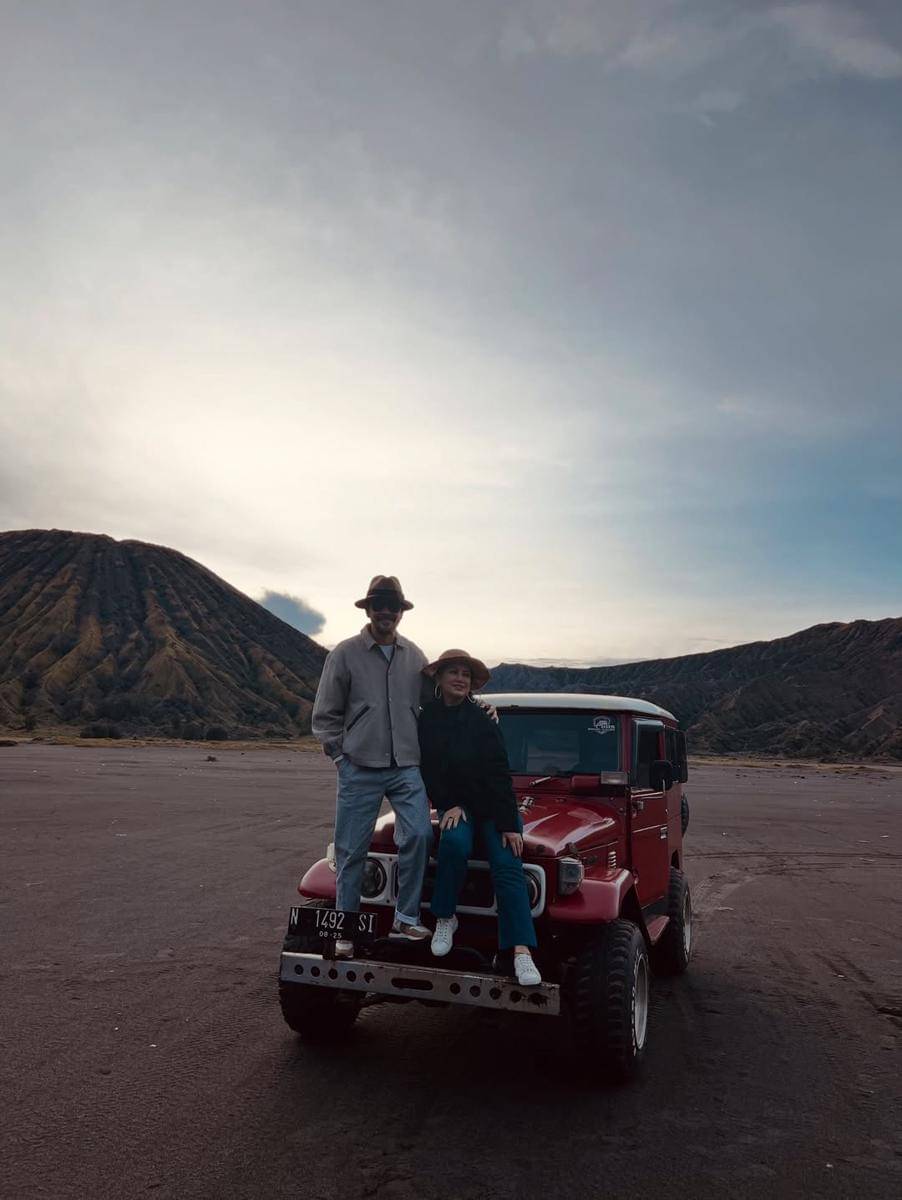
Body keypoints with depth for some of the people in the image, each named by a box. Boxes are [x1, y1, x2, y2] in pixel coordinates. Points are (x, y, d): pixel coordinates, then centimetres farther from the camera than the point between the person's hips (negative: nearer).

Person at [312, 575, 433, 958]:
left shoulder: (415, 656, 8)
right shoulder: (346, 653, -1)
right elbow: (325, 714, 2)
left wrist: (423, 752, 8)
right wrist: (340, 755, -2)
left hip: (406, 767, 2)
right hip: (360, 769, -2)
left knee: (418, 834, -13)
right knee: (351, 851, 4)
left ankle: (406, 918, 3)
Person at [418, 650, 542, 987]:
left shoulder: (481, 721, -10)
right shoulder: (426, 719, -1)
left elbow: (499, 775, -14)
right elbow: (427, 769, 0)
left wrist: (508, 824, -18)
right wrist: (448, 805, -11)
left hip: (494, 807, -1)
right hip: (455, 805, 1)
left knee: (507, 866, -19)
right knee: (454, 841, -31)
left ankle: (522, 953, -26)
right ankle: (445, 919, -12)